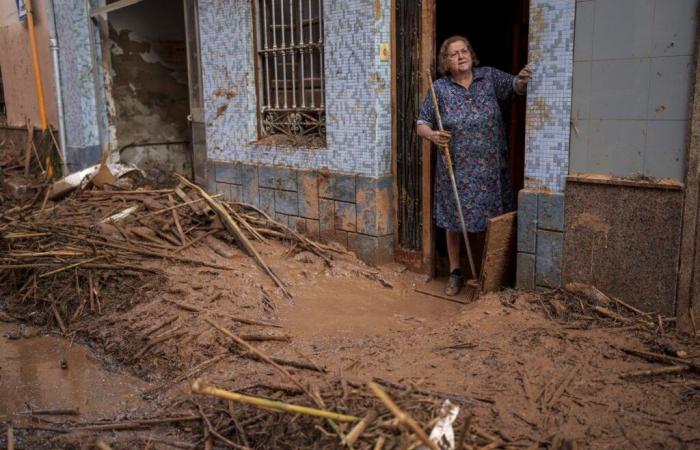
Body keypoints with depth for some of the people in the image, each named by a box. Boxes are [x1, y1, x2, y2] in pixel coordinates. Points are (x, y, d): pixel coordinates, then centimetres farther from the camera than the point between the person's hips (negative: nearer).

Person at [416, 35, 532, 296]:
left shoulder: (490, 77, 4)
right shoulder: (440, 88, 0)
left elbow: (515, 86, -6)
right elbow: (421, 124, 3)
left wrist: (523, 80, -30)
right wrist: (432, 135, -19)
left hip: (491, 169, 1)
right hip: (455, 170, -1)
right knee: (454, 221, 7)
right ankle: (455, 272, 24)